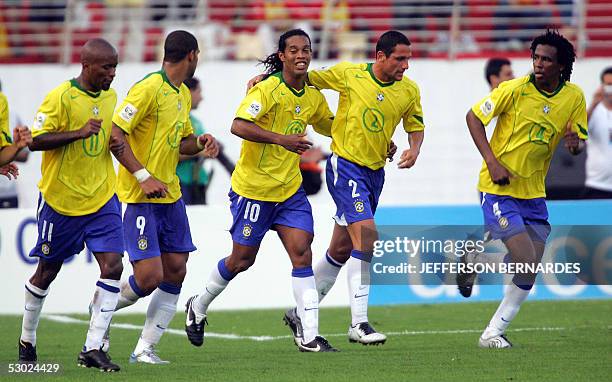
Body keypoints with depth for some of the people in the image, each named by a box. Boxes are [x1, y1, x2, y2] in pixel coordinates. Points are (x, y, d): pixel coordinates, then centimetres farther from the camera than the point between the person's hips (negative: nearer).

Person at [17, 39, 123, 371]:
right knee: (47, 271, 9)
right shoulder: (60, 97, -14)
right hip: (61, 201, -5)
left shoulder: (110, 97, 8)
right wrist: (80, 132, -27)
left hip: (102, 199, 5)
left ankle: (92, 348, -10)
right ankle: (27, 338, 33)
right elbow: (35, 141, -19)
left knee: (112, 265, -12)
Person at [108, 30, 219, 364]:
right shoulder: (148, 89, -14)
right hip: (139, 198, -9)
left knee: (175, 271, 2)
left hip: (171, 196, 9)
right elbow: (114, 135, -18)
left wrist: (200, 143, 4)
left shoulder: (183, 94, 14)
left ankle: (144, 349, 8)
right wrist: (143, 177, -20)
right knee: (150, 277, -12)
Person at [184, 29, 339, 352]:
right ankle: (198, 307, 32)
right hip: (254, 188, -6)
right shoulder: (268, 89, -17)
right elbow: (239, 126, -28)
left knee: (302, 253, -8)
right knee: (242, 260, 5)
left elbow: (330, 126, 24)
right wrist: (281, 139, -36)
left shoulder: (313, 96, 6)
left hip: (290, 189, 6)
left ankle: (309, 336, -9)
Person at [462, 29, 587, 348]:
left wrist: (575, 143, -17)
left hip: (534, 192, 5)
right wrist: (492, 162, -16)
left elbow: (580, 142, 9)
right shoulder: (515, 89, -14)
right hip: (500, 188, -5)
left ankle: (493, 333, 12)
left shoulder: (574, 97, -1)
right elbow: (473, 117, -6)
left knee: (530, 271, 0)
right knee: (525, 258, -17)